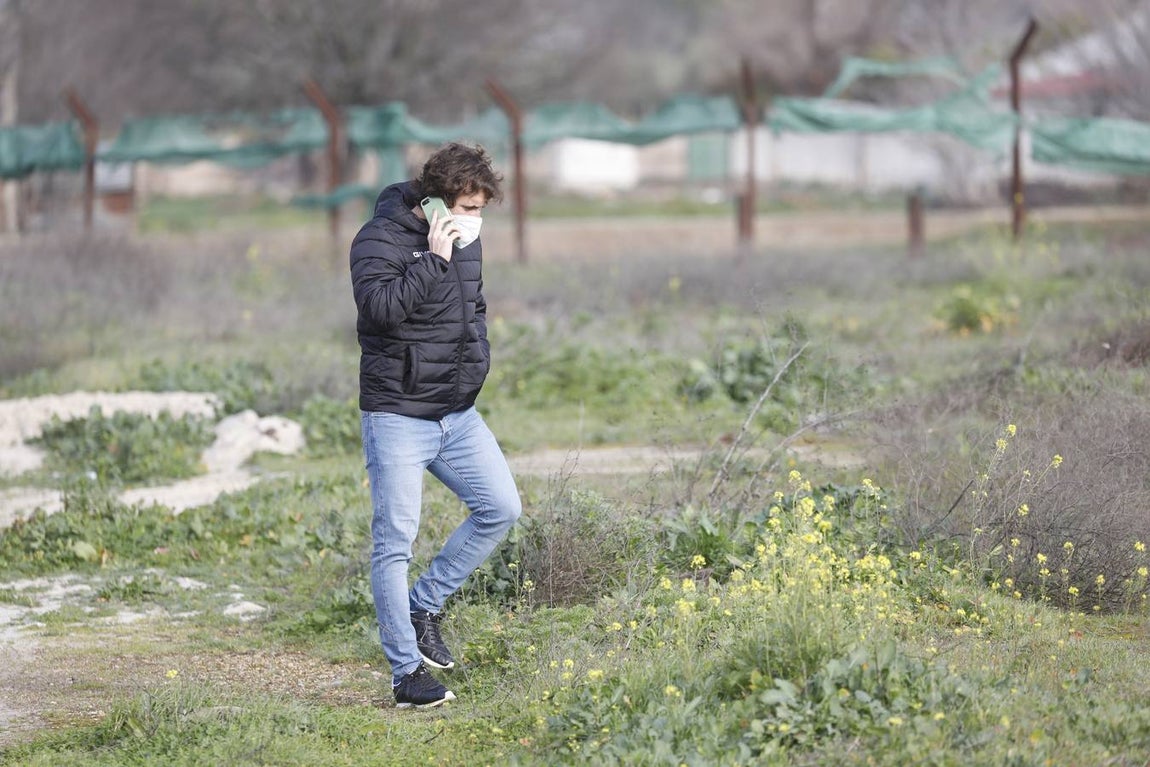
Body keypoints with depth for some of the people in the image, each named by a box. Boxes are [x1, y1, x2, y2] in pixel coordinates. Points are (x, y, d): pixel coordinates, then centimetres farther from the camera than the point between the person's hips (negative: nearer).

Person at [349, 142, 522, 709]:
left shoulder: (465, 242, 10)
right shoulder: (380, 239, -13)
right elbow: (379, 306, -30)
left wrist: (478, 357, 14)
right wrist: (434, 258, -27)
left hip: (458, 413, 8)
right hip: (397, 414, -7)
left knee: (501, 508, 4)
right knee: (395, 542, -5)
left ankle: (424, 605, 18)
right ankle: (407, 672, -1)